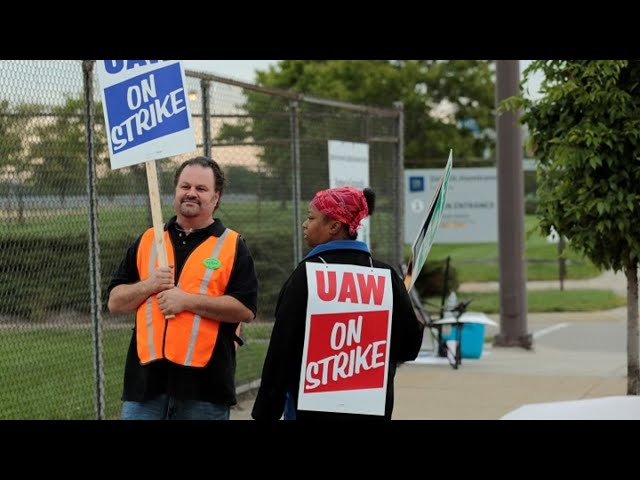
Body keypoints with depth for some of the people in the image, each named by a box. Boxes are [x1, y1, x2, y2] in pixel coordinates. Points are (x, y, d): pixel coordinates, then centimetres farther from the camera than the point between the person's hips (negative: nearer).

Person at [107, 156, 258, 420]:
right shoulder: (147, 240, 14)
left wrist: (186, 300, -13)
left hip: (204, 380, -2)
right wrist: (148, 286, -7)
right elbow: (115, 302, 12)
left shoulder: (232, 246, 4)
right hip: (147, 376, 3)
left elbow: (246, 309, -8)